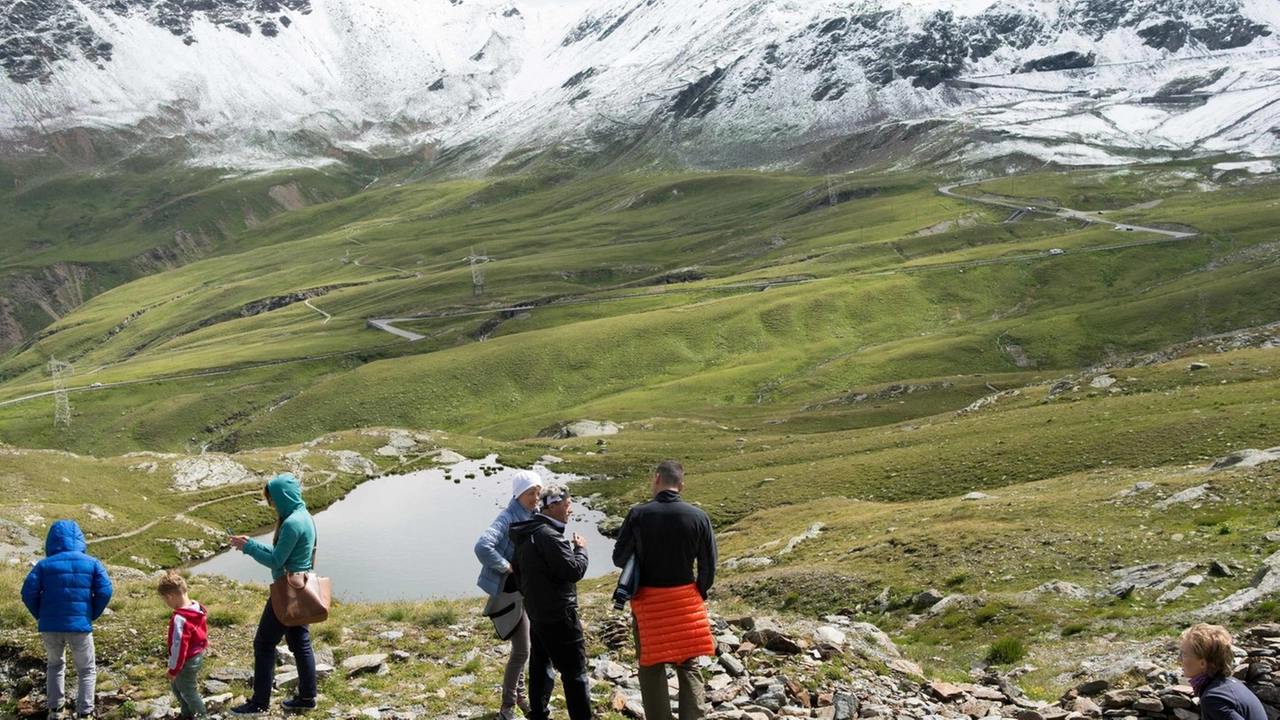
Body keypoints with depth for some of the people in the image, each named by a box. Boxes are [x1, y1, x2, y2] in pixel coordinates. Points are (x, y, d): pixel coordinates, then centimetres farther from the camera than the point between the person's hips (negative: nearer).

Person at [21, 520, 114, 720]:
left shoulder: (44, 565, 0)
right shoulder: (92, 563, -1)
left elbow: (28, 593, -5)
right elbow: (105, 591, -8)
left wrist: (40, 615, 11)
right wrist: (93, 615, 7)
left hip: (50, 626, 2)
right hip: (80, 625, -2)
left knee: (55, 665, 25)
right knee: (87, 670, 13)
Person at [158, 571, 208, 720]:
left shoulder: (180, 619, -30)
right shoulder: (197, 609, -2)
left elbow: (178, 646, -25)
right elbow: (202, 632, 10)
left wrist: (173, 669, -13)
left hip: (187, 662, -9)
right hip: (197, 656, 10)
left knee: (188, 692, 11)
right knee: (176, 686, 26)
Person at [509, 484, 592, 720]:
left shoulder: (526, 534, 10)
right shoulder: (549, 535, -22)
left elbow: (520, 573, 19)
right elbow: (574, 570, -22)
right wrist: (581, 549, -5)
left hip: (536, 612, 10)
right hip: (558, 615, -10)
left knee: (540, 667, 17)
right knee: (575, 672, -2)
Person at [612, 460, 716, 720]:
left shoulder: (638, 515, -11)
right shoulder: (698, 517, -7)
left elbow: (619, 558, -3)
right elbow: (708, 566, -1)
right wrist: (700, 594, 15)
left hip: (648, 601, -1)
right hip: (686, 600, 1)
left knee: (652, 669, 10)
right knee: (689, 668, 12)